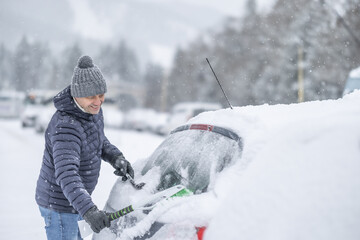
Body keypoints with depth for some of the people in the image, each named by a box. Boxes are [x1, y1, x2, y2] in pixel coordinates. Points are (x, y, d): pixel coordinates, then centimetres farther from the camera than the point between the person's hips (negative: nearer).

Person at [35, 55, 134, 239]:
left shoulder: (92, 109, -3)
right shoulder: (66, 128, -32)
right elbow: (66, 175, -43)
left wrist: (116, 157, -1)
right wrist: (88, 210, -54)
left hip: (73, 201, 9)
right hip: (59, 205, -9)